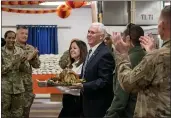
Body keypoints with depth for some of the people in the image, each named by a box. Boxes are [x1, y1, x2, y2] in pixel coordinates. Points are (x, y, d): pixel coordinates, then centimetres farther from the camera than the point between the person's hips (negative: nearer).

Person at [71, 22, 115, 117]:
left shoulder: (105, 54, -18)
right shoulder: (92, 51, 13)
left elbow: (104, 81, -23)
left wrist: (83, 86, -28)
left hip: (98, 104, -9)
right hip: (88, 101, 9)